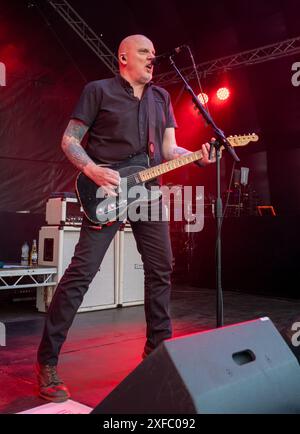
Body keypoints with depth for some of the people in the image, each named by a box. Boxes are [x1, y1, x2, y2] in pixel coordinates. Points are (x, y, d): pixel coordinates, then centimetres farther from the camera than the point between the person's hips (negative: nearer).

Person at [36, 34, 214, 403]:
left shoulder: (161, 97, 17)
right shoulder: (98, 90, 1)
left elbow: (168, 149, 13)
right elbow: (69, 141, -2)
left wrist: (198, 156, -6)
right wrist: (94, 171, -18)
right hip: (107, 192, -6)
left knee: (161, 269, 8)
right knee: (81, 272, -10)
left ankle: (157, 348, 25)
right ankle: (47, 361, 1)